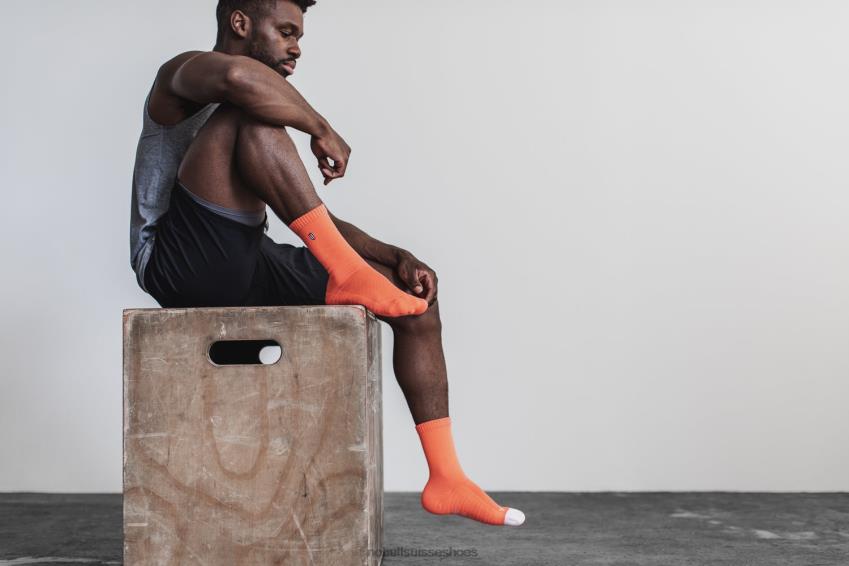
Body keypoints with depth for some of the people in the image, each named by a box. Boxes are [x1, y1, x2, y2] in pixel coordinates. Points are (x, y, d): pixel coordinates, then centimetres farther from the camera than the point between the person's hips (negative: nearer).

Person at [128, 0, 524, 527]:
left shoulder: (264, 105, 25)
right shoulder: (182, 75, 0)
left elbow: (310, 219, 23)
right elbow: (238, 76, -29)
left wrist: (395, 256, 9)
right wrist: (321, 128, -16)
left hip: (249, 271, 8)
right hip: (182, 264, -8)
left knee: (417, 295, 3)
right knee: (254, 115, -27)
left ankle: (446, 477, 3)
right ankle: (345, 273, -25)